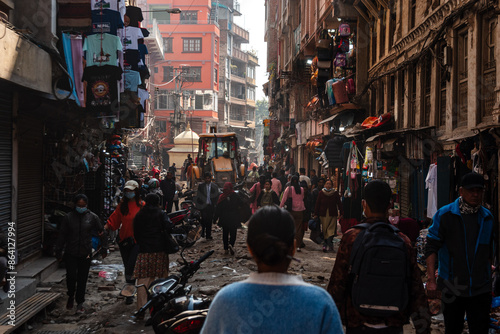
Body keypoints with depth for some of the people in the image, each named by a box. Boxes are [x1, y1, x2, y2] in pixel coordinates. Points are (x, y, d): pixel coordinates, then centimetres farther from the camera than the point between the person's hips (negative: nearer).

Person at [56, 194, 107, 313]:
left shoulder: (92, 217, 0)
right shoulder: (69, 217, 0)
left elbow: (101, 233, 7)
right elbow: (62, 235, 5)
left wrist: (104, 248, 5)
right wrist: (58, 252, 5)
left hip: (86, 254, 0)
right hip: (70, 253, 0)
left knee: (82, 279, 4)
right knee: (71, 276, -9)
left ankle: (80, 303, 18)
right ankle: (71, 296, 20)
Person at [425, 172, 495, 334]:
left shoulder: (487, 218, 6)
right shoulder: (444, 215, -6)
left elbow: (489, 252, 16)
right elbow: (432, 248, -7)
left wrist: (487, 279, 15)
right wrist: (431, 279, -13)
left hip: (480, 289, 3)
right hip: (452, 287, -2)